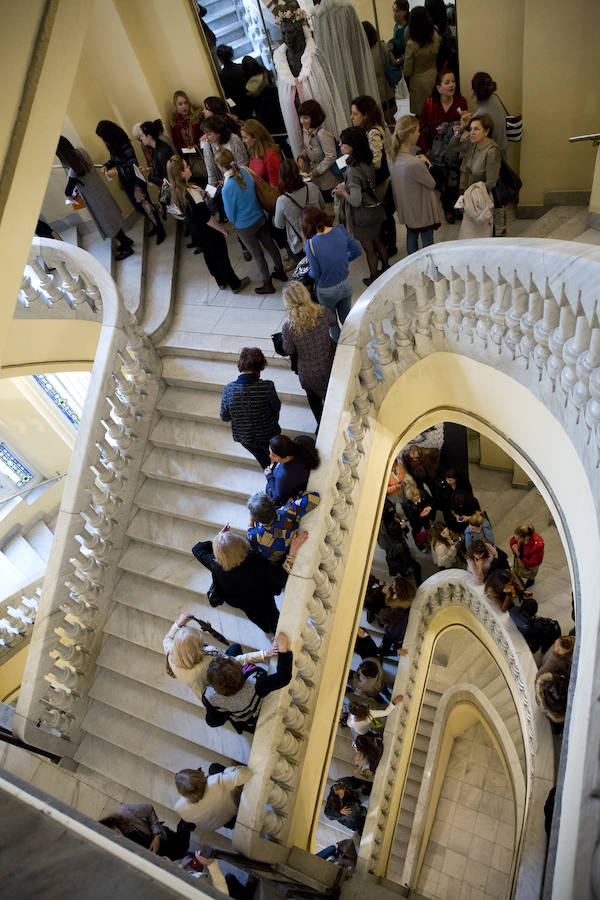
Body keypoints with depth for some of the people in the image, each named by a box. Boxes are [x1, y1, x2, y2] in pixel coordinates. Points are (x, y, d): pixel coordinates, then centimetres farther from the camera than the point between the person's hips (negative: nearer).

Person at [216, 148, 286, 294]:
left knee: (257, 254, 12)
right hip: (260, 217, 6)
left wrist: (234, 221, 4)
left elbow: (230, 213, -18)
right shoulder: (244, 172, -12)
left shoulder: (227, 188, -31)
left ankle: (267, 284, 30)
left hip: (244, 226, -6)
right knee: (269, 244, 24)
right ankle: (280, 271, 44)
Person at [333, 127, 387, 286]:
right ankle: (386, 268, 45)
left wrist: (343, 193, -13)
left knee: (369, 249, 11)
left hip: (364, 215, -8)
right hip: (376, 209, 8)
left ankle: (374, 278, 29)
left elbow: (356, 200, -31)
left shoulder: (353, 170, -28)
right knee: (378, 242, 27)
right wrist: (345, 186, 9)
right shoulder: (367, 162, -3)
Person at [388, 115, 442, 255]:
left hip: (406, 207, 8)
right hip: (422, 210, -8)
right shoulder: (415, 164, -37)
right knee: (427, 239, 14)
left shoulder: (393, 156, -13)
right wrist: (424, 162, -7)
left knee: (411, 235, 26)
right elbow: (432, 184, -19)